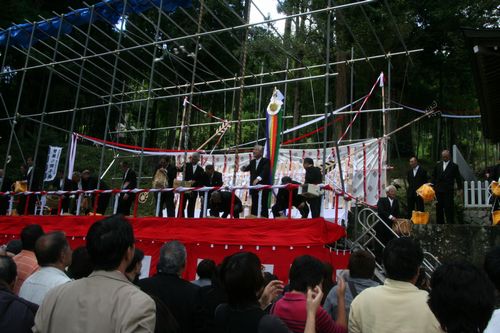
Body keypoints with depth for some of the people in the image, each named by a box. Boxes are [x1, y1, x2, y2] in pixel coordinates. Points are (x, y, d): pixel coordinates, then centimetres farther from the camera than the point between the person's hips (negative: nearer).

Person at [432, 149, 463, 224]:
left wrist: (460, 189, -4)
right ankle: (440, 223, 15)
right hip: (439, 190, 4)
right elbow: (434, 177, 15)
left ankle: (450, 223, -1)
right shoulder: (437, 165, 13)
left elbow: (458, 178, 2)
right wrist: (433, 186, 6)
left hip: (448, 191, -4)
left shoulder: (454, 166, 2)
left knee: (449, 208, -6)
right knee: (439, 208, 7)